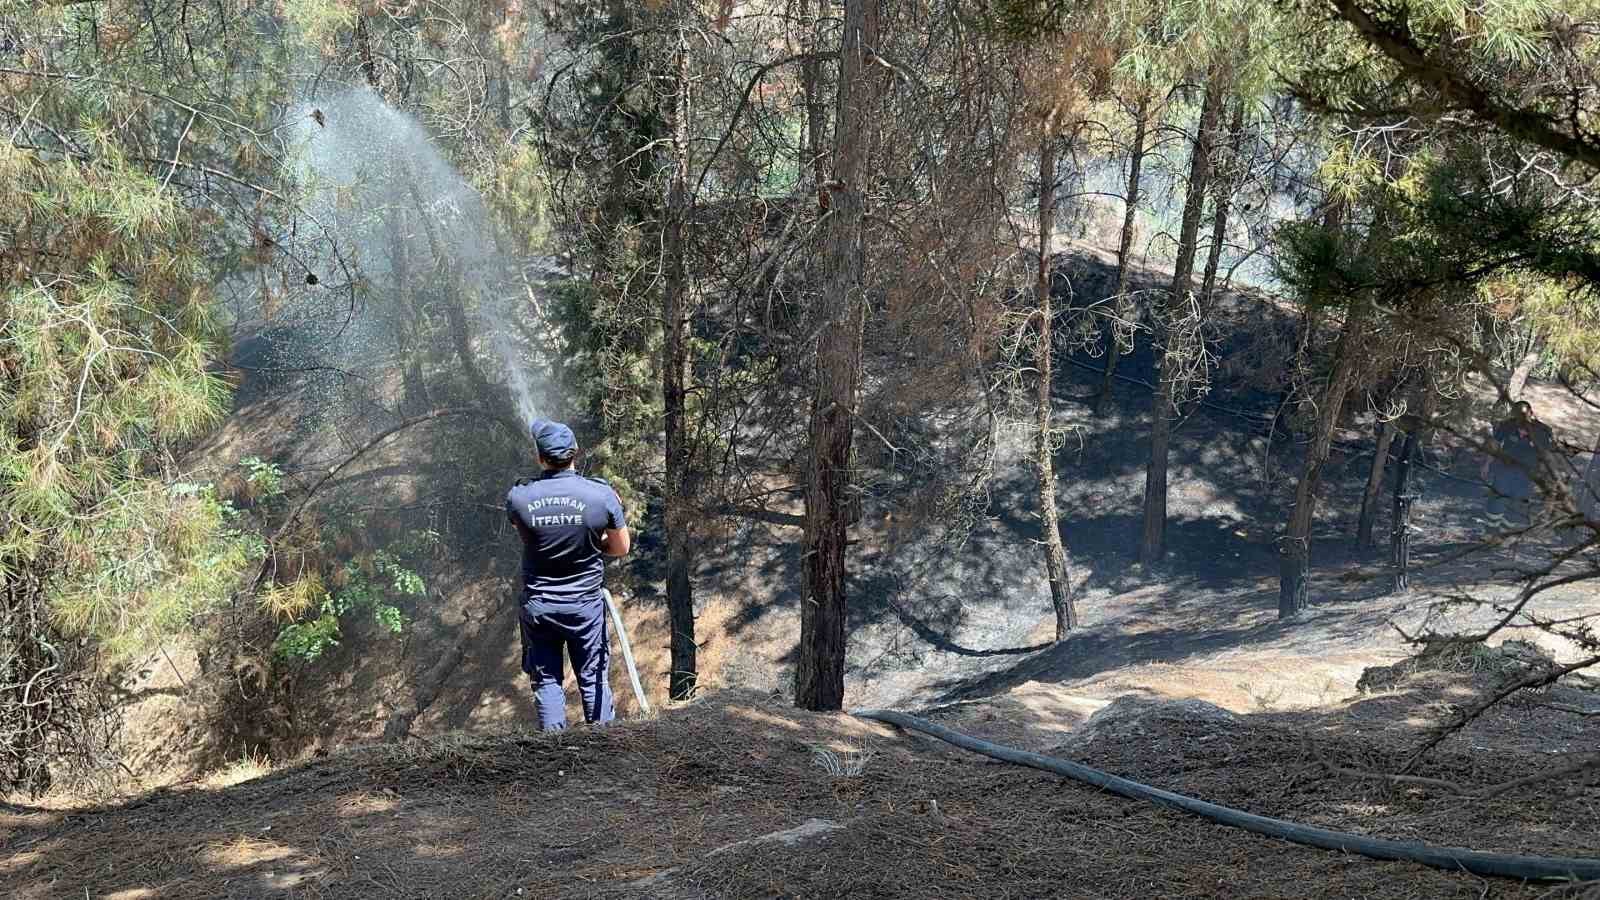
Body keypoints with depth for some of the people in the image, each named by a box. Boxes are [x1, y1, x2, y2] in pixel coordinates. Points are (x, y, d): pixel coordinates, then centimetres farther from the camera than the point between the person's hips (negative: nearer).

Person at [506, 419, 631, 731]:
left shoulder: (518, 497, -13)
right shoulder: (602, 495, -16)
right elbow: (621, 548, -2)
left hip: (538, 606, 0)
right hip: (586, 603, 0)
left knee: (546, 680, 11)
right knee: (593, 678, 12)